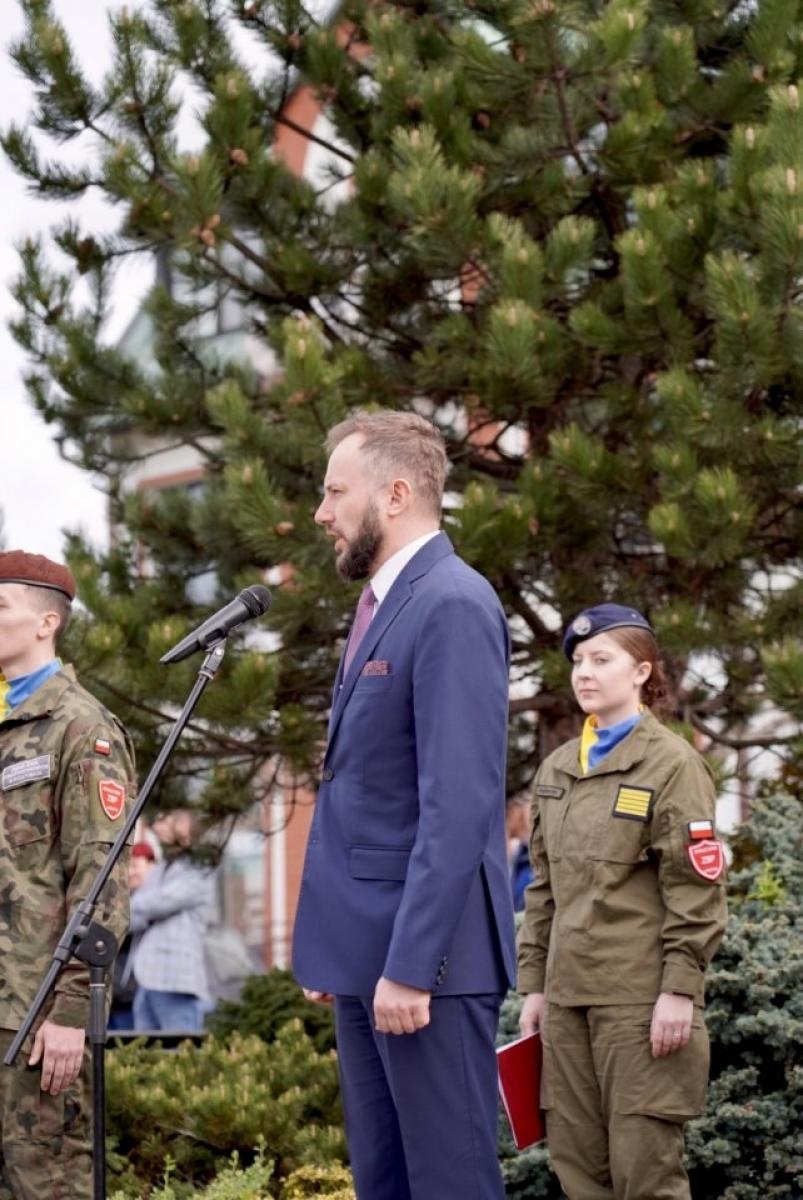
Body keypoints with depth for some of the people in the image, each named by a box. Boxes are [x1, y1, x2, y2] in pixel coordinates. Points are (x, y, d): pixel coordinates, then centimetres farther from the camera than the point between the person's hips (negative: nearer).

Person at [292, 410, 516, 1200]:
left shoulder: (453, 606, -14)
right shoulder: (383, 604, 17)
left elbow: (458, 805, -20)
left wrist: (409, 965, -23)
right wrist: (329, 944, 18)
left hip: (427, 955, -10)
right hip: (367, 952, 10)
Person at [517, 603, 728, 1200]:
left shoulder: (672, 763, -5)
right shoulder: (556, 770, 15)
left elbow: (697, 890, -9)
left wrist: (680, 989, -15)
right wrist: (534, 984, 14)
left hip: (642, 999, -7)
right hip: (569, 995, 7)